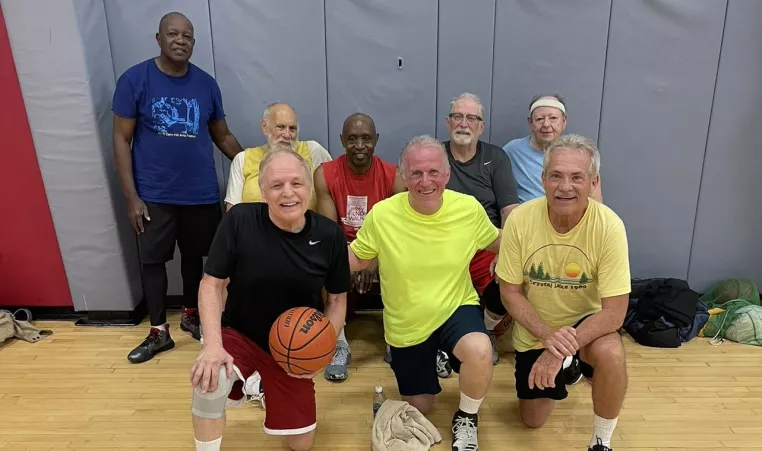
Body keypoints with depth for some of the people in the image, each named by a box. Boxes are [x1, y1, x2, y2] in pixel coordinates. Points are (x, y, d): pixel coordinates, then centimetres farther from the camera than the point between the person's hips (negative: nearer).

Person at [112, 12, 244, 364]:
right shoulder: (134, 79, -6)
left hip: (201, 193, 2)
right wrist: (131, 196, -9)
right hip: (154, 195, -2)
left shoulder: (207, 84, 2)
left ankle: (190, 315, 37)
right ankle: (159, 332, 23)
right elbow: (121, 139, -5)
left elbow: (223, 136, 11)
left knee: (194, 255, 16)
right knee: (152, 260, 7)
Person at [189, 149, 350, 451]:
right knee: (209, 381, -36)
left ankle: (265, 386, 39)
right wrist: (213, 345, -26)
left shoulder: (330, 235, -15)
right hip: (238, 336, -2)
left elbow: (338, 299, -3)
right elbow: (211, 284, -14)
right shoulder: (238, 220, -21)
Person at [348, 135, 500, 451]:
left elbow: (496, 242, 5)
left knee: (479, 351, -35)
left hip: (456, 309, 0)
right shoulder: (382, 215, -20)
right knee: (418, 407, 16)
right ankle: (434, 362, 51)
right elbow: (357, 259, -6)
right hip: (407, 325, 1)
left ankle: (466, 418, -1)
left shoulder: (469, 208, -16)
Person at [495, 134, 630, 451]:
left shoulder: (609, 226, -25)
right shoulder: (520, 219, -22)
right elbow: (510, 293, -13)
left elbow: (614, 311, -25)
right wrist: (548, 335, -28)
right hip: (534, 332, 2)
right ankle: (564, 373, 44)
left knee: (611, 353, -36)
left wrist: (559, 350, -34)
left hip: (586, 322, -2)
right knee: (532, 421, 12)